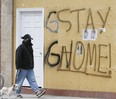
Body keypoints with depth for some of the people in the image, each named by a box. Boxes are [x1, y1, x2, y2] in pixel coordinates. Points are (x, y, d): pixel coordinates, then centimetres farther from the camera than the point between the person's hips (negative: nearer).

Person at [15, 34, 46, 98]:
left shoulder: (30, 47, 16)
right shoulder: (21, 48, -11)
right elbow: (18, 58, -16)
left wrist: (32, 66, 23)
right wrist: (18, 67, -21)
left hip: (30, 69, 8)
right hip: (23, 69, -8)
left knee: (32, 81, -1)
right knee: (19, 82, 1)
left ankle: (37, 91, -9)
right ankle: (18, 93, 10)